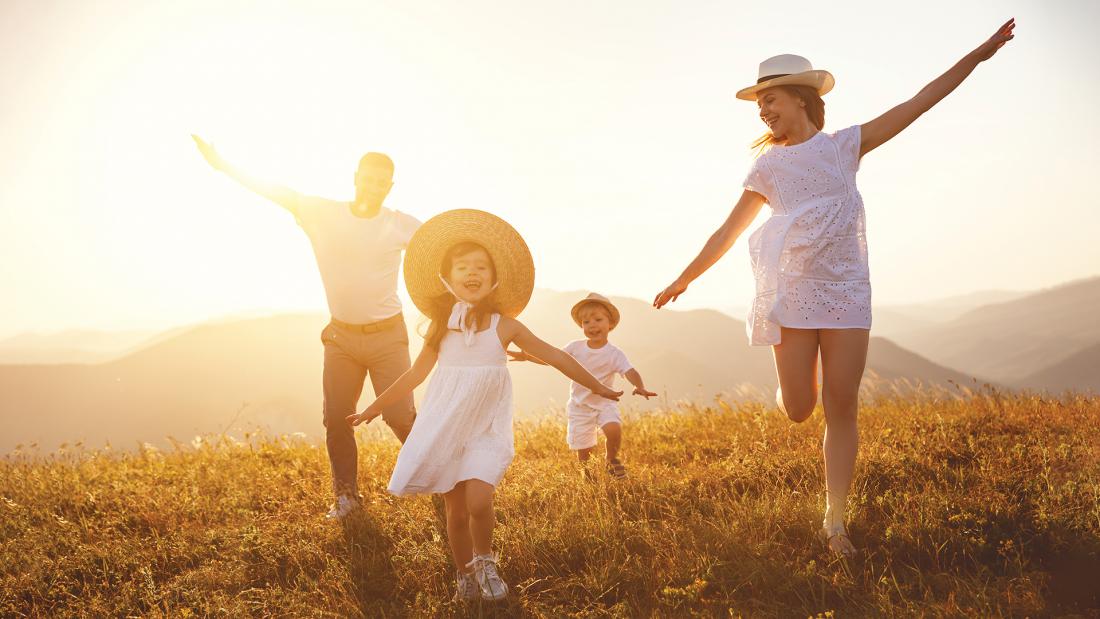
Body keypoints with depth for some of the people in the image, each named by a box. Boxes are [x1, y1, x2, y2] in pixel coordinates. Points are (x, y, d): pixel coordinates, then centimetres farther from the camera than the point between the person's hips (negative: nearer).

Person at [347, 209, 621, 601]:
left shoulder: (504, 326, -4)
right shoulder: (441, 325, 1)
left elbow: (555, 357, 1)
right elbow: (417, 372, 12)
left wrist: (597, 388, 4)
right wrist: (375, 407, 17)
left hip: (486, 429, -2)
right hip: (445, 428, 2)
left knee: (478, 502, -18)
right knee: (456, 512, 4)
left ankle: (484, 561, 9)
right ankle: (464, 574, 25)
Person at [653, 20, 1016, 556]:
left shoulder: (846, 145, 8)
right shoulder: (768, 167, 8)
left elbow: (919, 103, 7)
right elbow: (728, 232, 13)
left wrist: (978, 54, 3)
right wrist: (684, 279, 12)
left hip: (846, 291, 0)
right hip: (792, 293, 0)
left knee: (842, 408, -3)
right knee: (797, 410, -3)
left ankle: (835, 521, 4)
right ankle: (799, 381, 34)